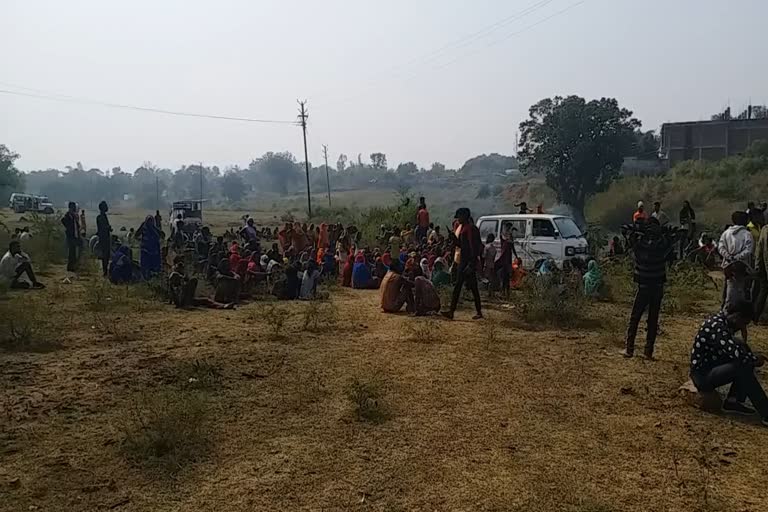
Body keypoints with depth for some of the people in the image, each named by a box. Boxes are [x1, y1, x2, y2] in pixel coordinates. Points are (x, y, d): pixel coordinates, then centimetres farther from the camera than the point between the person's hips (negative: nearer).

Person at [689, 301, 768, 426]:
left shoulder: (724, 321, 6)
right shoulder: (717, 326, -24)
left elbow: (736, 346, 17)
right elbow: (735, 353, -32)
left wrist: (753, 357, -1)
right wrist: (755, 359, -13)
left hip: (711, 366, 10)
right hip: (703, 375, -10)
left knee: (747, 360, 3)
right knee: (743, 368, -24)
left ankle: (734, 401, 6)